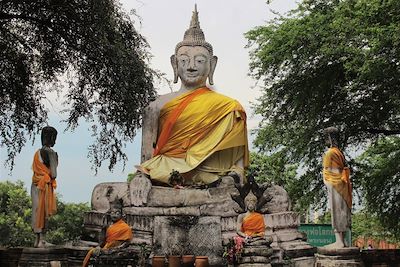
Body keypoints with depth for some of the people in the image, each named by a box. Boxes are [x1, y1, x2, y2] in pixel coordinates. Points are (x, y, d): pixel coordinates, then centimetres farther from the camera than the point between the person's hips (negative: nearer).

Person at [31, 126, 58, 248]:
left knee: (38, 212, 11)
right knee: (43, 212, -4)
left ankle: (38, 240, 16)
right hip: (45, 185, -8)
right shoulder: (50, 152, -13)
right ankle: (41, 240, -2)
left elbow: (35, 169, 14)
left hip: (36, 185, 8)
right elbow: (53, 173, -14)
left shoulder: (38, 152, 12)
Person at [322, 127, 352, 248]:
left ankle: (339, 241, -7)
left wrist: (329, 187, -8)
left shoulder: (329, 153, -11)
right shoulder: (339, 152, 14)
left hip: (334, 186, -8)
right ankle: (342, 240, 13)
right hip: (342, 185, 8)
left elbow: (327, 172, -12)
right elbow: (343, 170, 16)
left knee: (337, 212, -8)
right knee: (342, 212, 9)